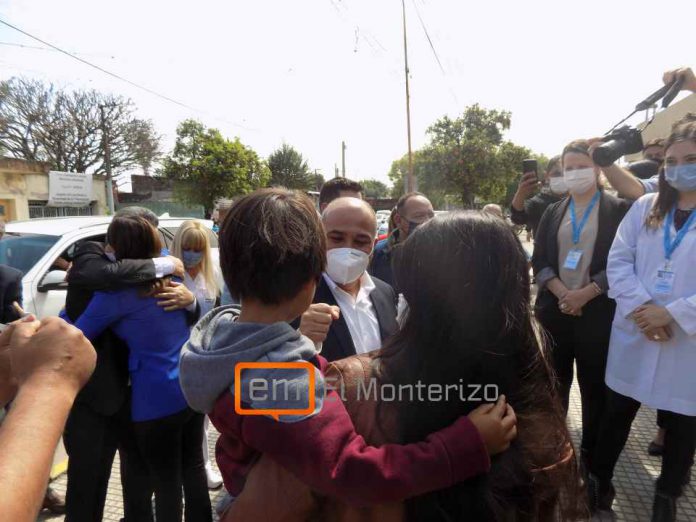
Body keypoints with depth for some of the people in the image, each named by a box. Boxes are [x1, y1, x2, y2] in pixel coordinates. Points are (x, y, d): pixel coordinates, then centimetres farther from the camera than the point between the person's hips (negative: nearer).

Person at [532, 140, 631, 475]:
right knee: (554, 381, 11)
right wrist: (562, 293, -10)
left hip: (597, 310, -3)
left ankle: (592, 455, 26)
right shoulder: (552, 213, 10)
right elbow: (539, 261, 4)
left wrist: (585, 294, -15)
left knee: (594, 384, 8)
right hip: (554, 309, 3)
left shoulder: (617, 210, 0)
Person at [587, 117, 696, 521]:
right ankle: (598, 480, 34)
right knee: (618, 414, 14)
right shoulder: (645, 207, 5)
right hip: (635, 334, 2)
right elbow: (618, 261, -3)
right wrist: (641, 307, -15)